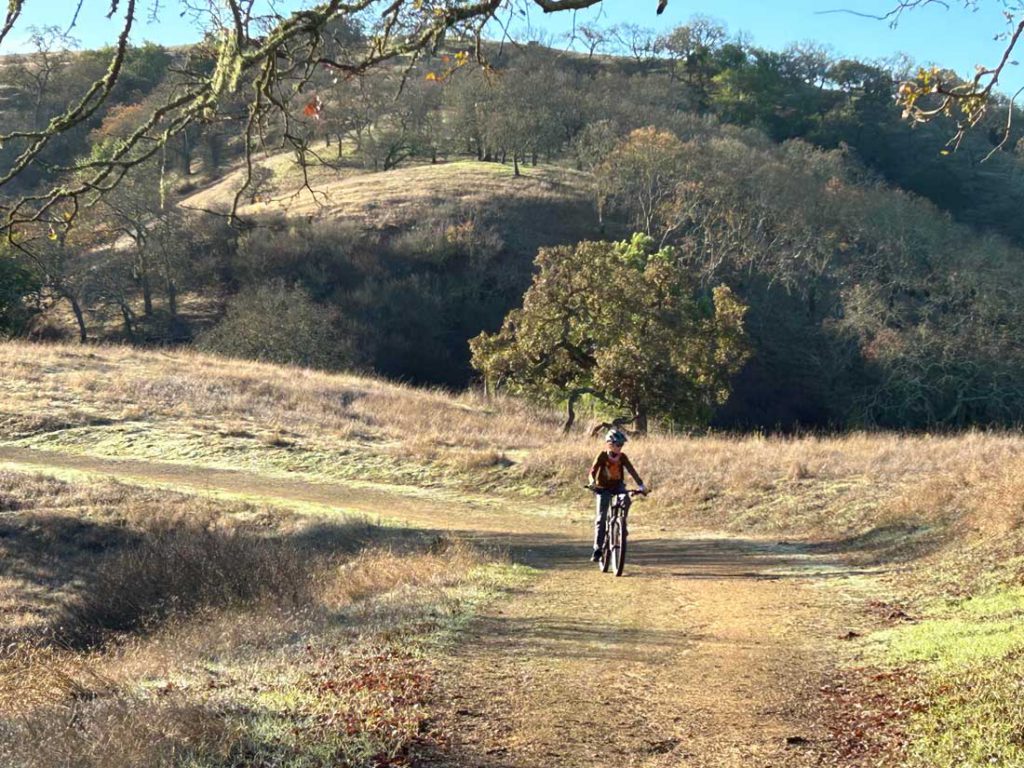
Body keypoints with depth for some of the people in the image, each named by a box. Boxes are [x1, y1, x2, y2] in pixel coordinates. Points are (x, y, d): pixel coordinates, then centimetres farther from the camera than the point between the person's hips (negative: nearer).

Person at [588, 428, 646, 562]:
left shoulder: (622, 457, -4)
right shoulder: (602, 456, -12)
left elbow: (631, 470, -13)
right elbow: (593, 471, -21)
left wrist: (641, 485, -25)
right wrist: (592, 482, -42)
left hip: (618, 486, 3)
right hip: (604, 488, -2)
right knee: (601, 518, -9)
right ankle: (597, 549, -6)